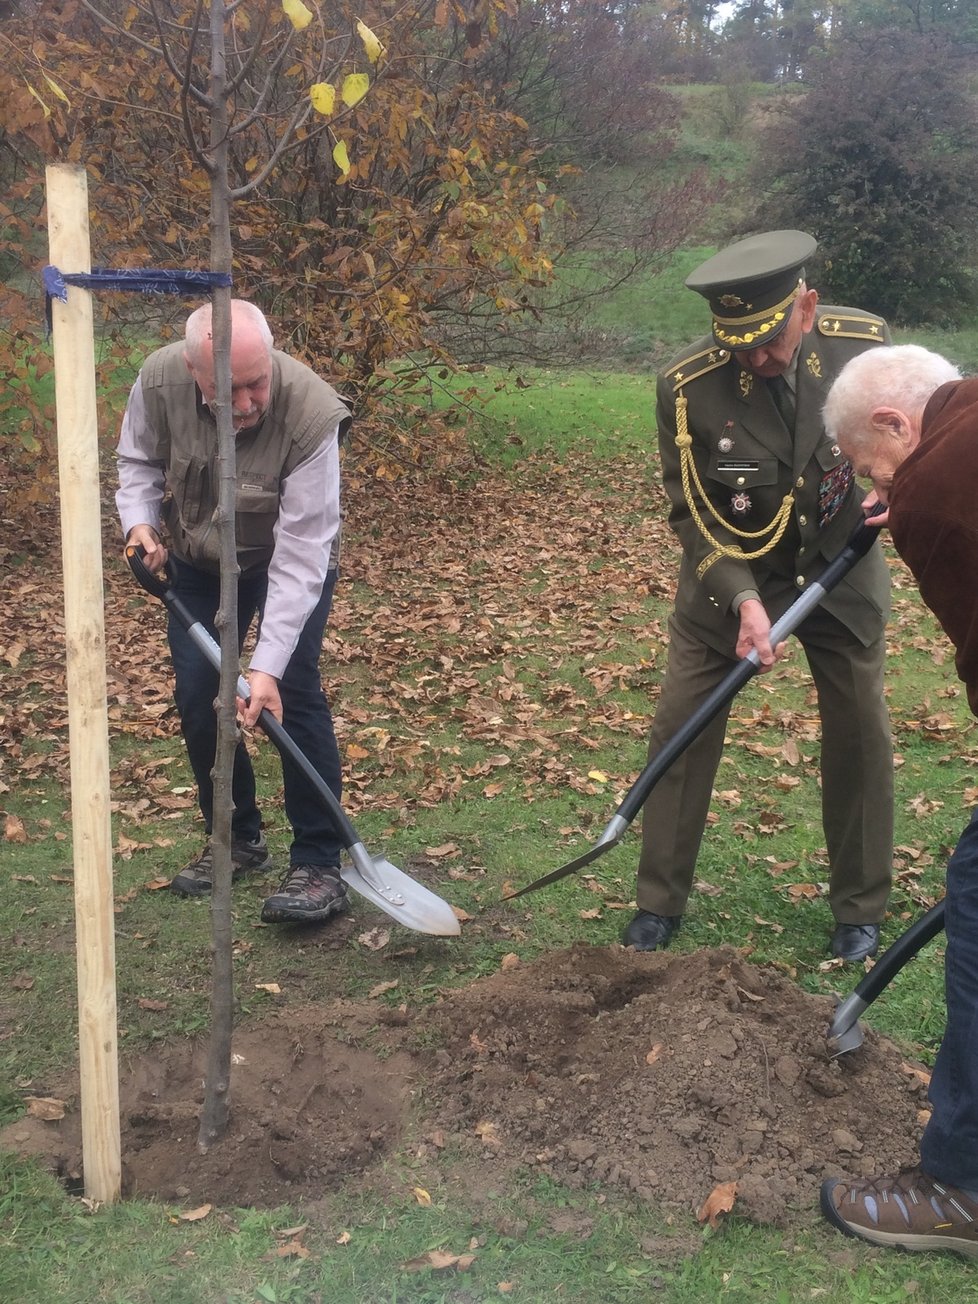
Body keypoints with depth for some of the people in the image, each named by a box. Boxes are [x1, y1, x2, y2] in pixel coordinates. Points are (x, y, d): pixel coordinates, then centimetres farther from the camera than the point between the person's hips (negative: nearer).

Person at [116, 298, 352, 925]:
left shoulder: (311, 414, -37)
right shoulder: (160, 379, -26)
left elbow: (300, 556, -37)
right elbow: (139, 461, -3)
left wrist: (268, 664, -41)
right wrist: (140, 520, -23)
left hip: (290, 557, -4)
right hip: (200, 560, 4)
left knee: (293, 691, -16)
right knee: (197, 695, 1)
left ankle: (319, 865, -7)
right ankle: (238, 839, 20)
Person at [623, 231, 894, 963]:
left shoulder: (864, 342, -19)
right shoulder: (687, 385, -24)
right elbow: (692, 511, -16)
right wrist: (743, 597, -29)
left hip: (839, 566, 2)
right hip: (729, 572, -1)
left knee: (861, 735, 5)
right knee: (681, 728, -1)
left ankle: (861, 910, 24)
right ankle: (659, 903, 16)